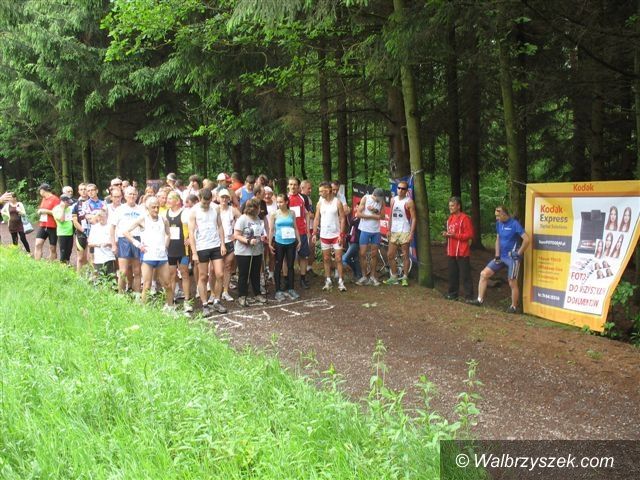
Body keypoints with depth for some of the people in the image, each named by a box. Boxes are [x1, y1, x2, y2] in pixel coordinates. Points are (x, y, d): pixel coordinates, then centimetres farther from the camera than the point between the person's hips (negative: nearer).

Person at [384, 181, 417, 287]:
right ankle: (394, 277, 18)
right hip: (394, 232, 6)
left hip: (405, 232, -6)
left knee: (405, 255, 1)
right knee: (390, 255, 6)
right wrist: (389, 230, 13)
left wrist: (411, 233, -15)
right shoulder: (393, 200, 10)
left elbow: (413, 218, -9)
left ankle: (405, 278, 9)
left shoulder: (409, 202, -7)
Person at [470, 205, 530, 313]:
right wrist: (497, 255, 7)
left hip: (512, 258, -7)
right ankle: (480, 300, 5)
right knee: (484, 274, 0)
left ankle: (513, 307, 14)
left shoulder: (514, 224, -17)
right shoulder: (499, 223, 6)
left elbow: (526, 239, -22)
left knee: (512, 283, -1)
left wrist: (519, 253, -15)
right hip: (501, 256, 7)